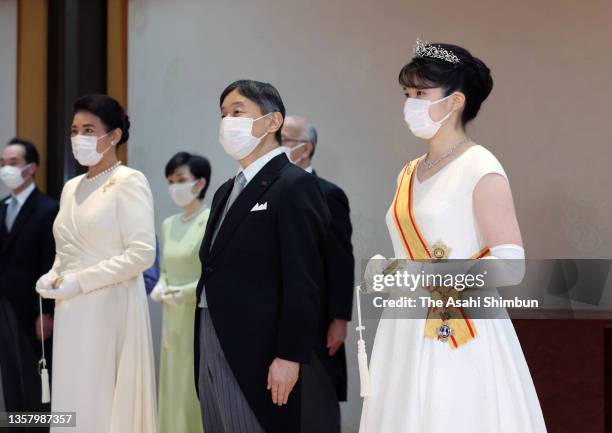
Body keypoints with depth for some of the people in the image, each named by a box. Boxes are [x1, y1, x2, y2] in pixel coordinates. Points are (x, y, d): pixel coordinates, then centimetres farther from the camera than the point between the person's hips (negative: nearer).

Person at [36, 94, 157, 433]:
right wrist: (53, 276, 1)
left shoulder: (129, 181, -7)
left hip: (110, 308, -7)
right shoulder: (71, 187, 15)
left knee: (104, 403, -4)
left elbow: (142, 253, -16)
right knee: (73, 399, 8)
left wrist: (79, 281, -16)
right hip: (70, 312, 7)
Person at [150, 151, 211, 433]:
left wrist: (184, 293, -17)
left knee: (201, 395, -5)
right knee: (174, 394, 9)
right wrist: (160, 288, -1)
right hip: (173, 321, 7)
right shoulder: (168, 224, 12)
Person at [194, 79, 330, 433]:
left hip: (257, 354, -8)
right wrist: (204, 348, 12)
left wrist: (289, 357, -20)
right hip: (211, 349, 8)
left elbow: (303, 281, -15)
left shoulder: (295, 186, -8)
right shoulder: (227, 191, 19)